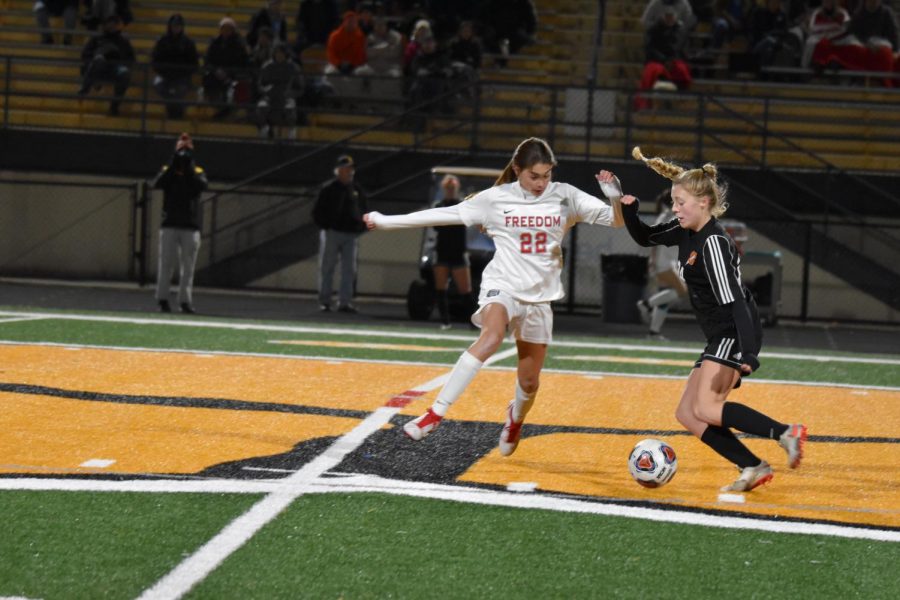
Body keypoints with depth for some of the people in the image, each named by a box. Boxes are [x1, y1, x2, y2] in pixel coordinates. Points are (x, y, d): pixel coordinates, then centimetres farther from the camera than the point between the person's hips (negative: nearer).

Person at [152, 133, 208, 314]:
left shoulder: (198, 172, 9)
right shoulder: (168, 171, 8)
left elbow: (202, 185, -13)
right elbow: (156, 184, -13)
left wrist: (189, 168, -18)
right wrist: (174, 165, -18)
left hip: (191, 227, 1)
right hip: (169, 225, -1)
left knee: (188, 267, 0)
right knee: (165, 264, -3)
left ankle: (185, 301, 2)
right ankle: (162, 299, 0)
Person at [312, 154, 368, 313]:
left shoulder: (357, 190, 12)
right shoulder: (328, 189, -1)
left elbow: (364, 211, 21)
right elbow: (317, 212, 0)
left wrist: (360, 227, 7)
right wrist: (326, 226, -9)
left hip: (351, 235, 4)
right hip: (332, 233, -4)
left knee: (349, 270, -2)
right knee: (327, 268, 0)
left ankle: (344, 302, -1)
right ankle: (324, 301, 6)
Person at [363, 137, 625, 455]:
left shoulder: (564, 196, -2)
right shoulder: (496, 198, -4)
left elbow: (615, 220, -5)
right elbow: (443, 214, 2)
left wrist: (615, 199, -28)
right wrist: (387, 221, 3)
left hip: (540, 296, 3)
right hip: (502, 286, -2)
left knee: (529, 382, 7)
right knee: (492, 334, -35)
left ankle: (516, 415, 45)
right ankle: (435, 413, -37)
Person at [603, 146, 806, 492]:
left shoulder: (713, 243, -17)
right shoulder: (686, 231, 10)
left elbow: (734, 300, -24)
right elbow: (645, 237, 26)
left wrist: (749, 354, -31)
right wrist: (624, 203, 10)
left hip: (736, 335, -10)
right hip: (721, 338, 10)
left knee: (706, 409, -23)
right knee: (687, 414, 4)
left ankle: (786, 434, -26)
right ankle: (753, 469, -2)